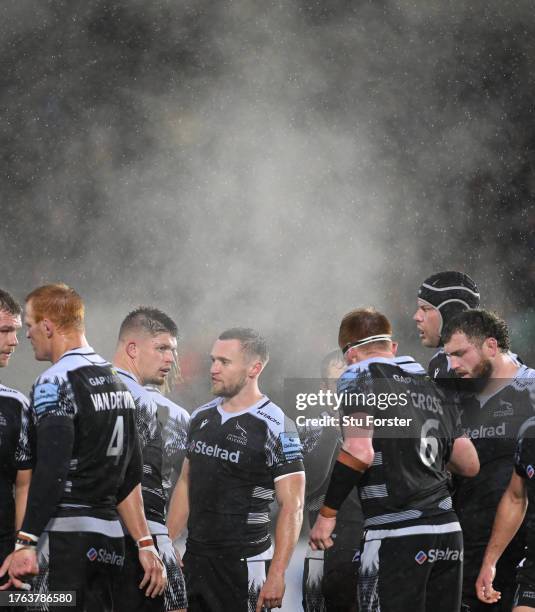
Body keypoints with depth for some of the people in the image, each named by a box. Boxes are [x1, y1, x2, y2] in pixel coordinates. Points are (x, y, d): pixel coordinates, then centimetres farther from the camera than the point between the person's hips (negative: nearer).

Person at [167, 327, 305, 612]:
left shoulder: (274, 427, -12)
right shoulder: (202, 417, 10)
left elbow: (292, 508, -14)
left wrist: (276, 575, -20)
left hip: (243, 561, -6)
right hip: (195, 556, 6)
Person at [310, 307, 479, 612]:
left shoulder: (359, 377, 0)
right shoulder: (430, 385, 18)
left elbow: (359, 452, -16)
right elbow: (470, 465, 20)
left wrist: (327, 513, -9)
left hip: (396, 534, -6)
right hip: (448, 531, 6)